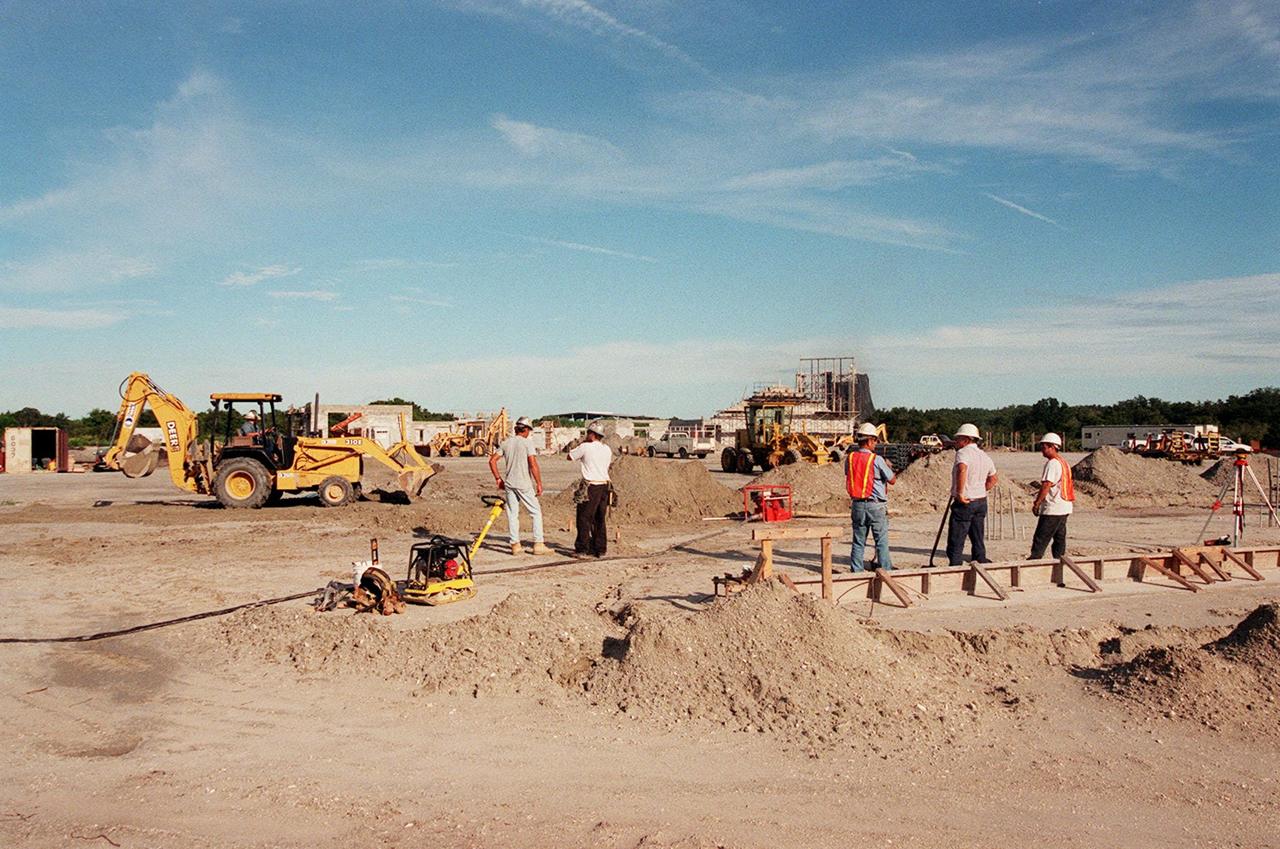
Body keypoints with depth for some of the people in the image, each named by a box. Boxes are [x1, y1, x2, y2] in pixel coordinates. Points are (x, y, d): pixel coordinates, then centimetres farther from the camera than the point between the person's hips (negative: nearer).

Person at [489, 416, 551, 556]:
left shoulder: (506, 443, 8)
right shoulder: (527, 442, -8)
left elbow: (492, 460, 7)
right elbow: (533, 465, -16)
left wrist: (498, 478, 15)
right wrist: (539, 483, -10)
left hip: (509, 484, 5)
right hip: (524, 484, -5)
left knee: (512, 514, 9)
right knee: (536, 512, 4)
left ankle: (515, 545, 11)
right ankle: (538, 544, 2)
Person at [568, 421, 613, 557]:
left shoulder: (585, 447, -9)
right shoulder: (607, 449, 8)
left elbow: (570, 457, 4)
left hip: (590, 486, -6)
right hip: (604, 486, 6)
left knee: (584, 518, 2)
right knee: (599, 519, 13)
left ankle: (582, 549, 2)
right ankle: (600, 549, 16)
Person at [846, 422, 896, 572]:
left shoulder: (849, 458, 1)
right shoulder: (877, 459, -12)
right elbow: (892, 480, -3)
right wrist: (889, 467, 15)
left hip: (857, 504, 5)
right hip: (876, 505, -4)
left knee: (858, 541, 11)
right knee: (882, 541, 4)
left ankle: (856, 571, 12)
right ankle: (885, 571, 6)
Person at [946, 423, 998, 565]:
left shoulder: (963, 452, -14)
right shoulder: (984, 456, 14)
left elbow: (962, 470, -34)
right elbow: (993, 479, 24)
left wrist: (960, 493, -27)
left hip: (964, 504, -8)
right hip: (981, 502, 8)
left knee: (955, 543, -3)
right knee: (978, 541, 14)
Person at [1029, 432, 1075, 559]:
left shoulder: (1052, 464, -15)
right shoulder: (1064, 463, 15)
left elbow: (1046, 486, -20)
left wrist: (1037, 503, -14)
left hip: (1052, 509, -10)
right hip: (1064, 507, 10)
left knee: (1040, 539, -8)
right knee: (1060, 537, 11)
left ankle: (1034, 560, -10)